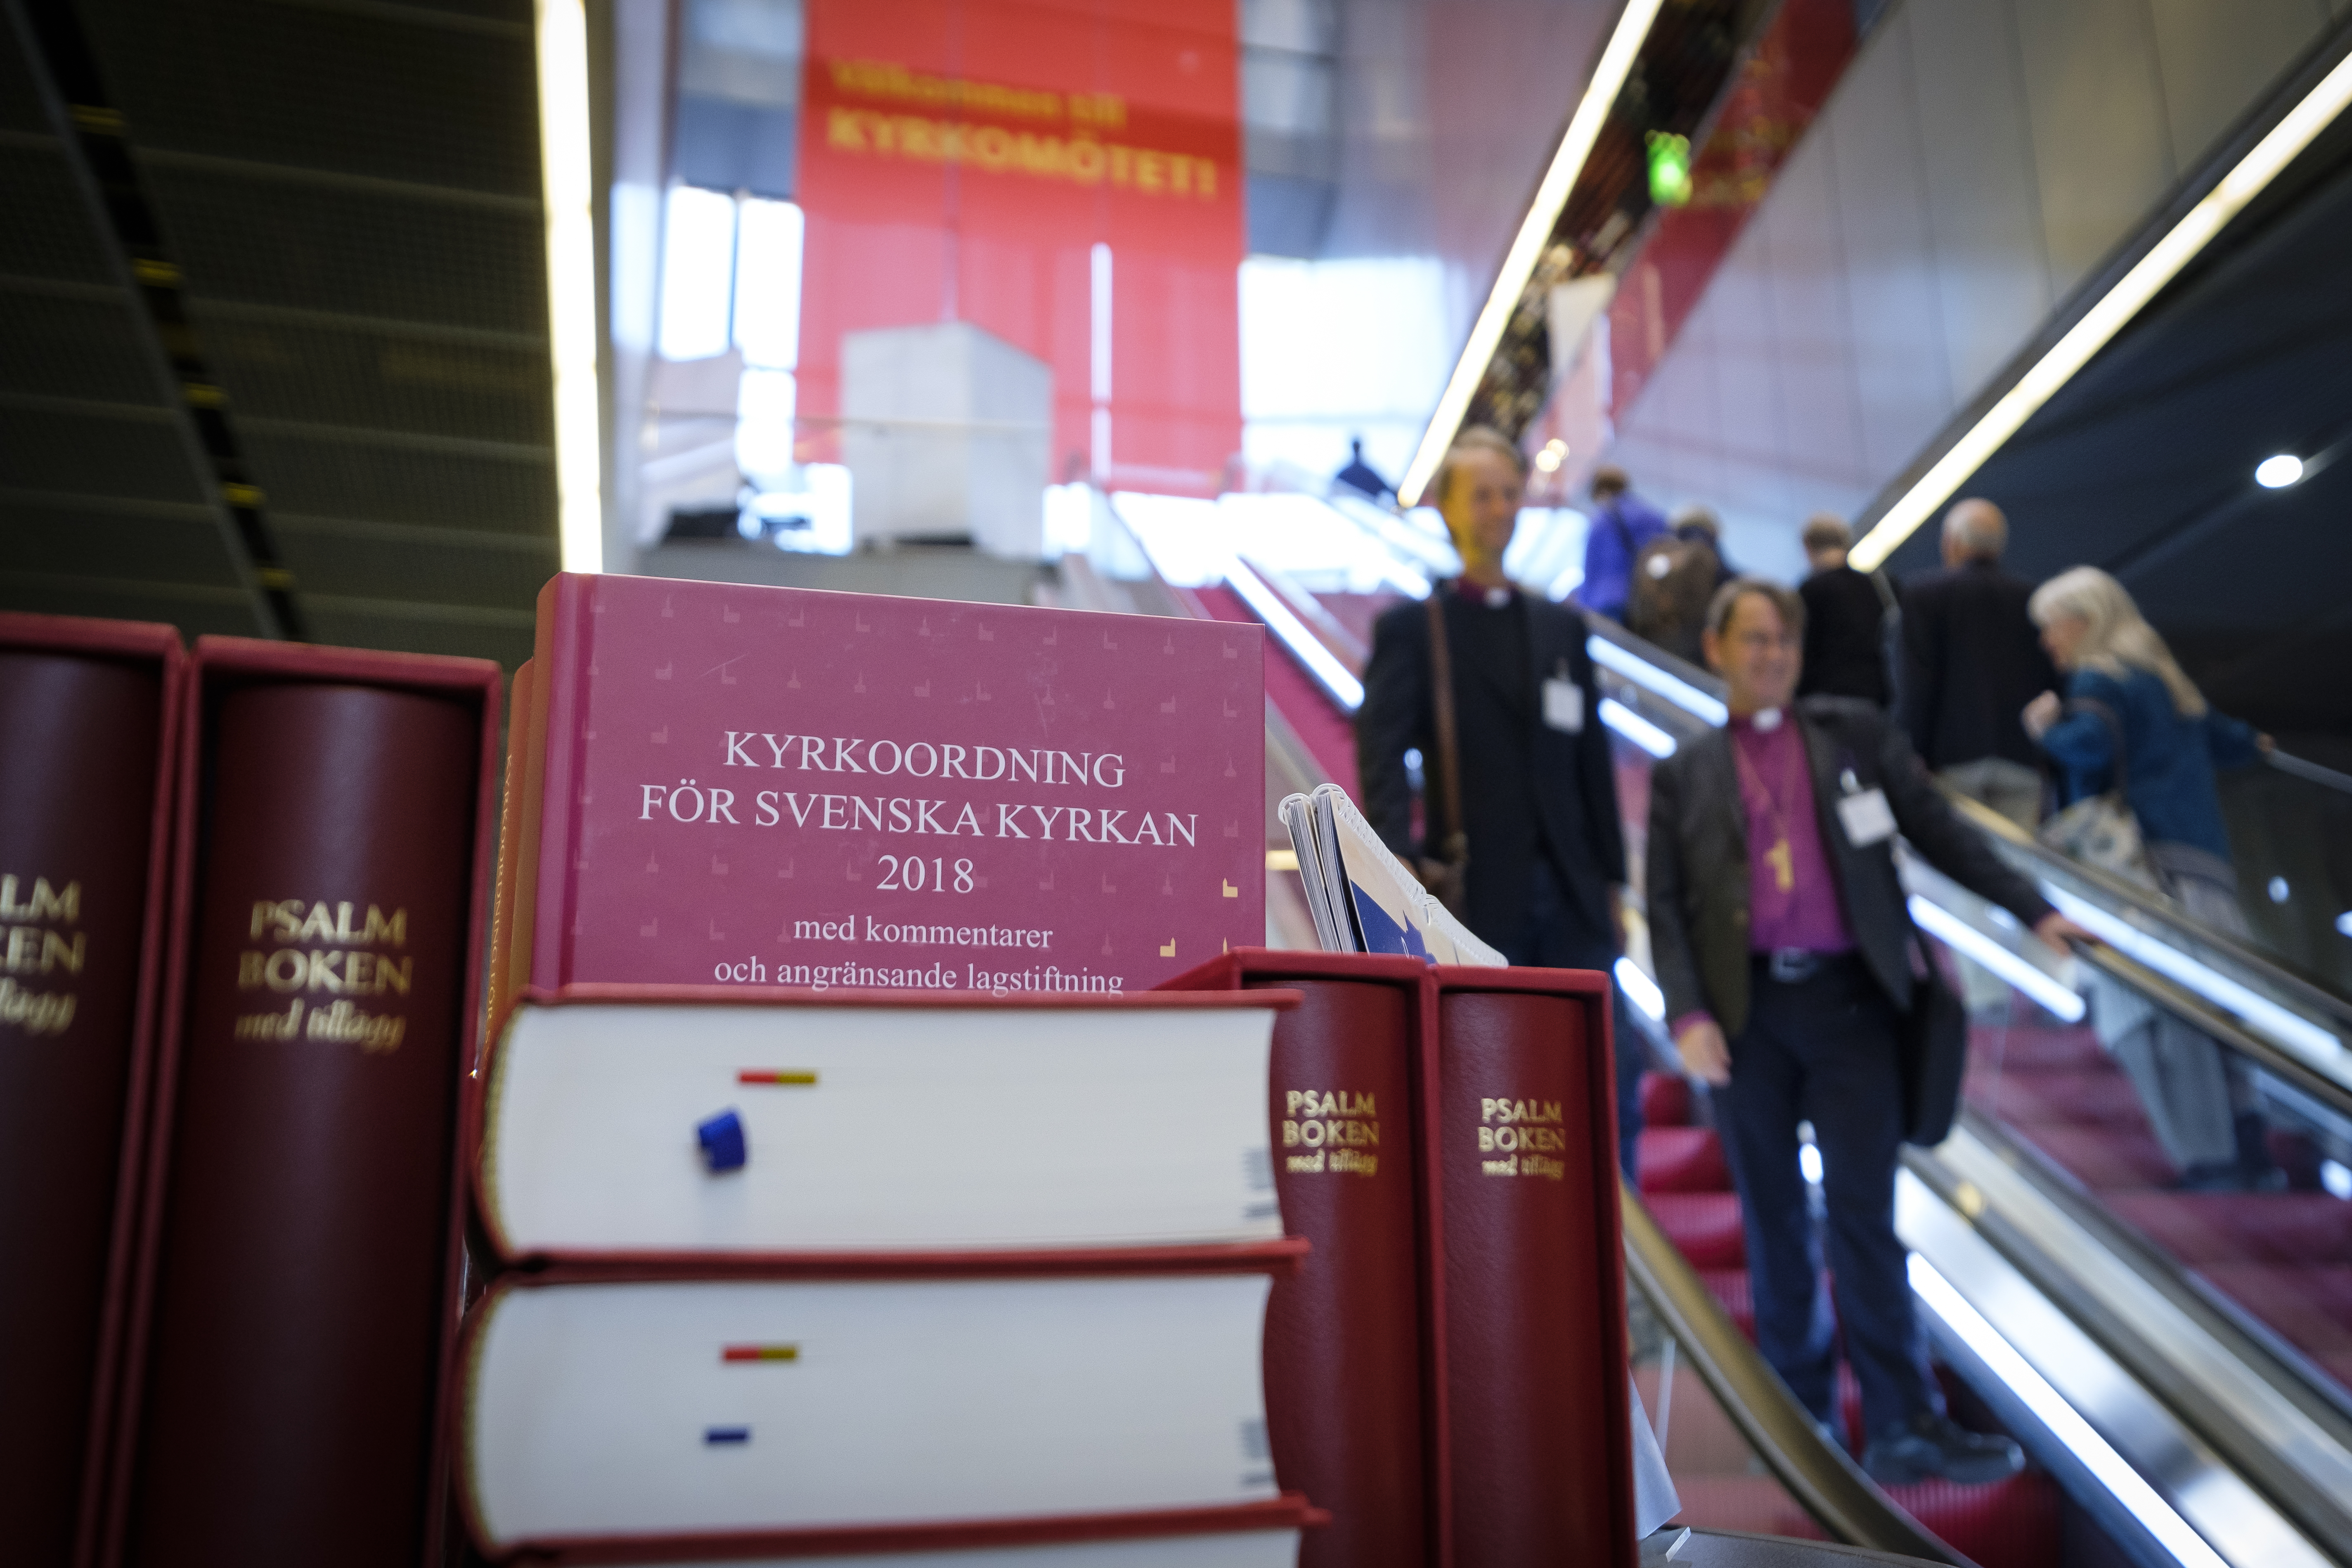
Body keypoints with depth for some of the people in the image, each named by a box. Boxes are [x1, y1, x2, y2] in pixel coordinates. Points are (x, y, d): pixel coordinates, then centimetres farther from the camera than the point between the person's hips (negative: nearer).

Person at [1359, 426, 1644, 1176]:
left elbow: (1592, 759, 16)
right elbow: (1381, 750, -12)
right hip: (1473, 896, -4)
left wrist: (1611, 882, 13)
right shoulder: (1411, 627, 1)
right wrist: (1398, 862, -27)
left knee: (1617, 1073, 0)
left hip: (1570, 896, 4)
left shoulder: (1562, 627, 15)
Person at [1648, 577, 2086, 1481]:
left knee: (1863, 1211, -5)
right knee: (1772, 1218, 7)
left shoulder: (1855, 735, 13)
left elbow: (1937, 830, 14)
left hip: (1847, 999, 0)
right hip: (1746, 1009, 1)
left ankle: (1905, 1429, 1)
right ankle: (1801, 1416, 20)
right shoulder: (1684, 775, 10)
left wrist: (2032, 910, 8)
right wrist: (1687, 1014, -7)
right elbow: (1665, 905, 5)